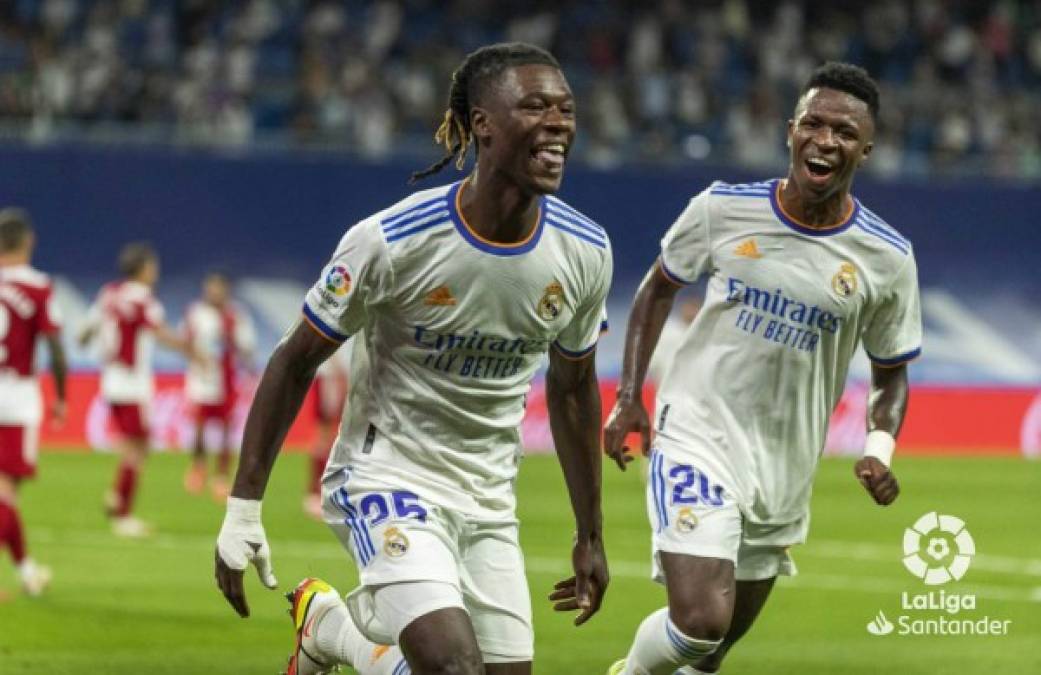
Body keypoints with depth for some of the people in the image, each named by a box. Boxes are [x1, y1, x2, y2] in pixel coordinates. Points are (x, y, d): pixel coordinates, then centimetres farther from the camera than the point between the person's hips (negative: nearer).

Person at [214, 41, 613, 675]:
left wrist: (590, 538, 15)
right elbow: (296, 362, -8)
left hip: (488, 499, 6)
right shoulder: (391, 241, -19)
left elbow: (574, 388, 10)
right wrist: (243, 508, -9)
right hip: (387, 474, -6)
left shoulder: (584, 252, -6)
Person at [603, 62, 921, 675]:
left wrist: (879, 448, -11)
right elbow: (659, 288, 11)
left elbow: (891, 373, 8)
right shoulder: (723, 209, -7)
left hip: (784, 472, 3)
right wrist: (629, 398, 3)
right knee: (700, 621, -19)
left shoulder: (887, 258, -5)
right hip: (696, 442, -3)